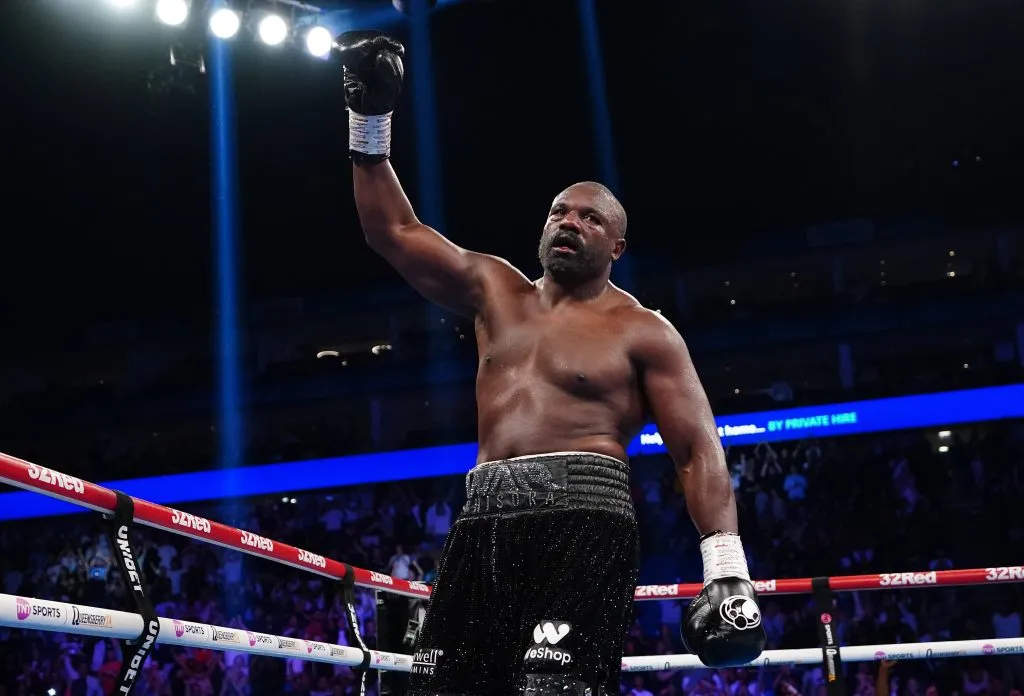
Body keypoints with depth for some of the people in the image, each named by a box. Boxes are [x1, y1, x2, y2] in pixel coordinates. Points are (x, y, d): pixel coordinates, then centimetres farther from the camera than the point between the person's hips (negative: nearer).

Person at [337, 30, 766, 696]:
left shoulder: (641, 332, 4)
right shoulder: (495, 291, 19)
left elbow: (698, 449, -1)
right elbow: (393, 232, 17)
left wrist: (727, 569, -12)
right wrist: (370, 125, 9)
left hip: (580, 520, -5)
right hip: (483, 522, 5)